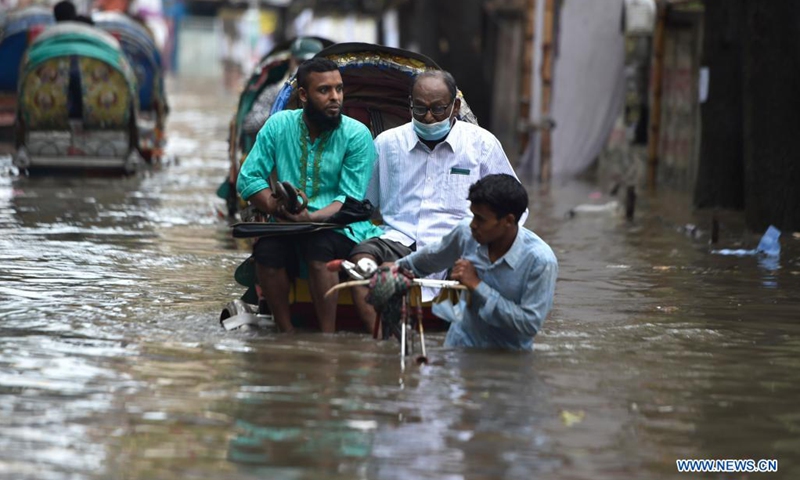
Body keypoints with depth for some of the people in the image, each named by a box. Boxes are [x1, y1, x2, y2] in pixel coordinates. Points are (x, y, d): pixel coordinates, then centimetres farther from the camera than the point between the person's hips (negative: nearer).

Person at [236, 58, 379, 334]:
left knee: (319, 245, -35)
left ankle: (328, 339, -30)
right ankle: (287, 335, -18)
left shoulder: (356, 135, -4)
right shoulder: (279, 125, 4)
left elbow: (351, 199, -10)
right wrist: (278, 208, -16)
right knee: (266, 250, -29)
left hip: (340, 228, -2)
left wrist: (312, 218, -29)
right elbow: (248, 179, 2)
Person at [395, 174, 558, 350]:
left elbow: (530, 324, -22)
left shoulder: (541, 261, -20)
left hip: (509, 357, -3)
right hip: (461, 344, 3)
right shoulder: (466, 232, -5)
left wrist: (477, 286, -20)